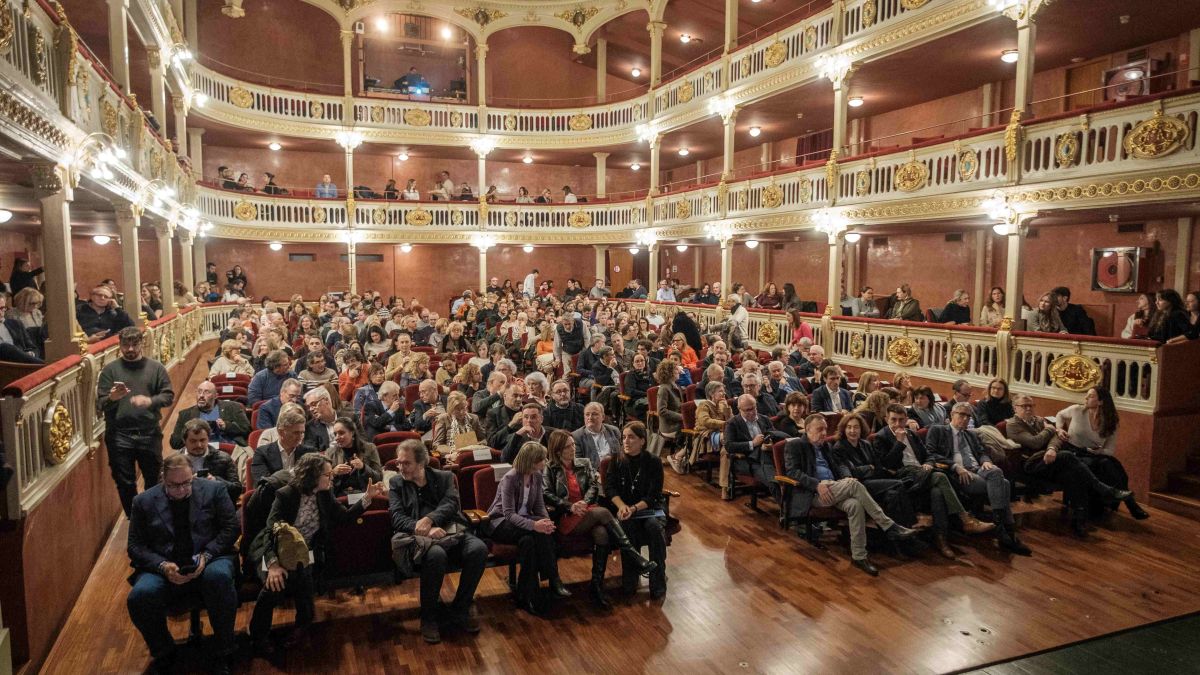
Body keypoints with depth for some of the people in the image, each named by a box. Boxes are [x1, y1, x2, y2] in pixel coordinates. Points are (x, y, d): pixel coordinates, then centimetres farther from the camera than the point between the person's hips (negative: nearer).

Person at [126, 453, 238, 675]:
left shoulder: (214, 490, 4)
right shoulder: (144, 501, 7)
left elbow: (231, 527, 2)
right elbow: (135, 545, 6)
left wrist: (206, 556, -14)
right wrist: (162, 566, -13)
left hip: (210, 561, -1)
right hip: (163, 568, 2)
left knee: (219, 576, -36)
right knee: (139, 596, -29)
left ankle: (220, 654, -15)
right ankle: (163, 654, 3)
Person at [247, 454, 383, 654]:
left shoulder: (324, 494, 2)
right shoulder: (286, 495, -14)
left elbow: (345, 517, 7)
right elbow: (271, 530, -20)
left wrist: (368, 497, -5)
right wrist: (273, 564, -34)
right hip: (274, 551, -3)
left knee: (303, 578, -29)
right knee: (275, 583, -32)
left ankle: (302, 625, 0)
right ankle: (259, 636, -6)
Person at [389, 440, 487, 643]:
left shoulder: (444, 477, 17)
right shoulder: (396, 483, 15)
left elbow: (451, 504, -1)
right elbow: (397, 517, 2)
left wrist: (430, 519, -22)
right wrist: (425, 529, -17)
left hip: (451, 531, 2)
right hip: (417, 536, -2)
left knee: (479, 549, -29)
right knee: (436, 555, -38)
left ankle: (459, 609, -8)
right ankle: (429, 617, -14)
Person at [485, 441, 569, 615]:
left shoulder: (537, 476, 0)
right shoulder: (510, 478, -21)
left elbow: (539, 506, 0)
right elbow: (509, 514, -27)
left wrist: (546, 521, -23)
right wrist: (534, 524, -42)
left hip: (521, 519, 6)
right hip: (500, 523, -6)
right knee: (539, 531, -33)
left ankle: (525, 596, -23)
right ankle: (553, 580, -23)